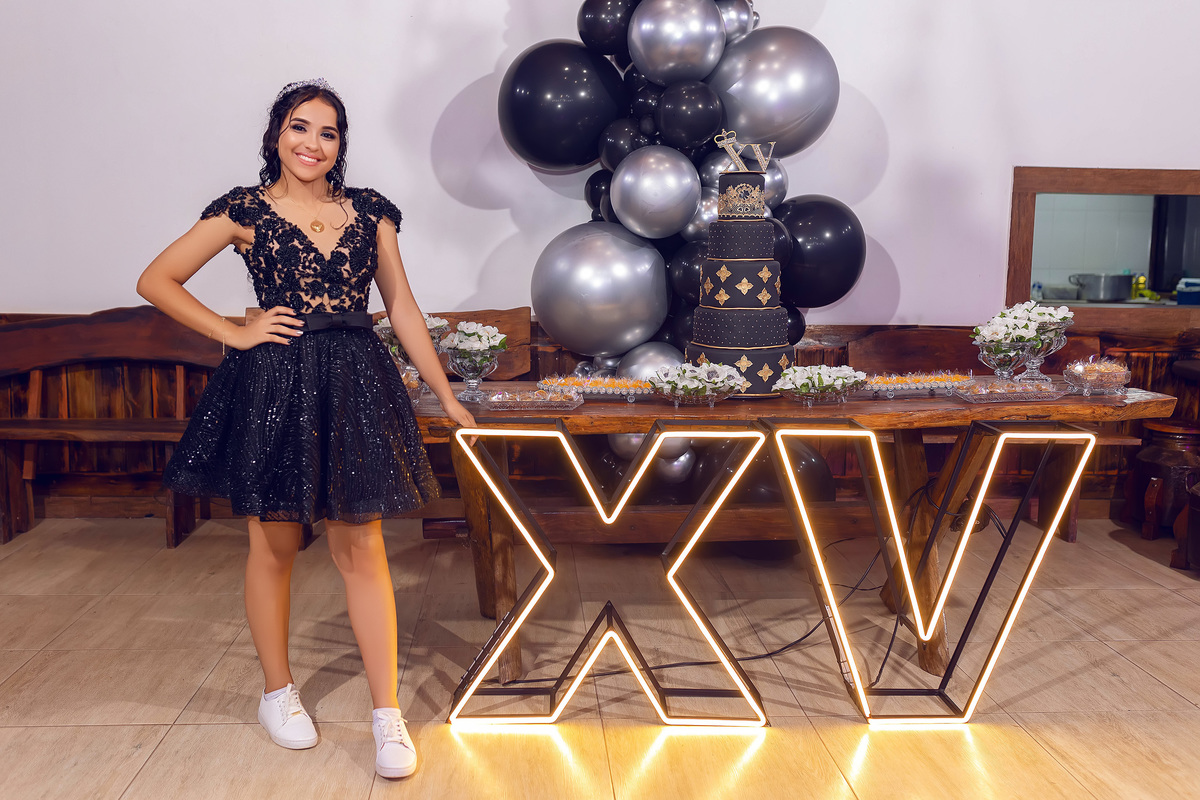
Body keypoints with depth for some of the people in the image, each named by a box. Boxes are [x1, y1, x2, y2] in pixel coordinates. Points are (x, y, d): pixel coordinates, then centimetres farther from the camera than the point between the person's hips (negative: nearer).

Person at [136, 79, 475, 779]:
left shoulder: (369, 211, 8)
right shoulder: (245, 211, 1)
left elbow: (402, 306, 11)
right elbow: (156, 281, 6)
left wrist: (447, 397, 9)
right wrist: (234, 333, -3)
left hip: (355, 386, 2)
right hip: (273, 386, -1)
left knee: (363, 550, 1)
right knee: (274, 546, 10)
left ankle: (388, 713, 9)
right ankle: (278, 691, 30)